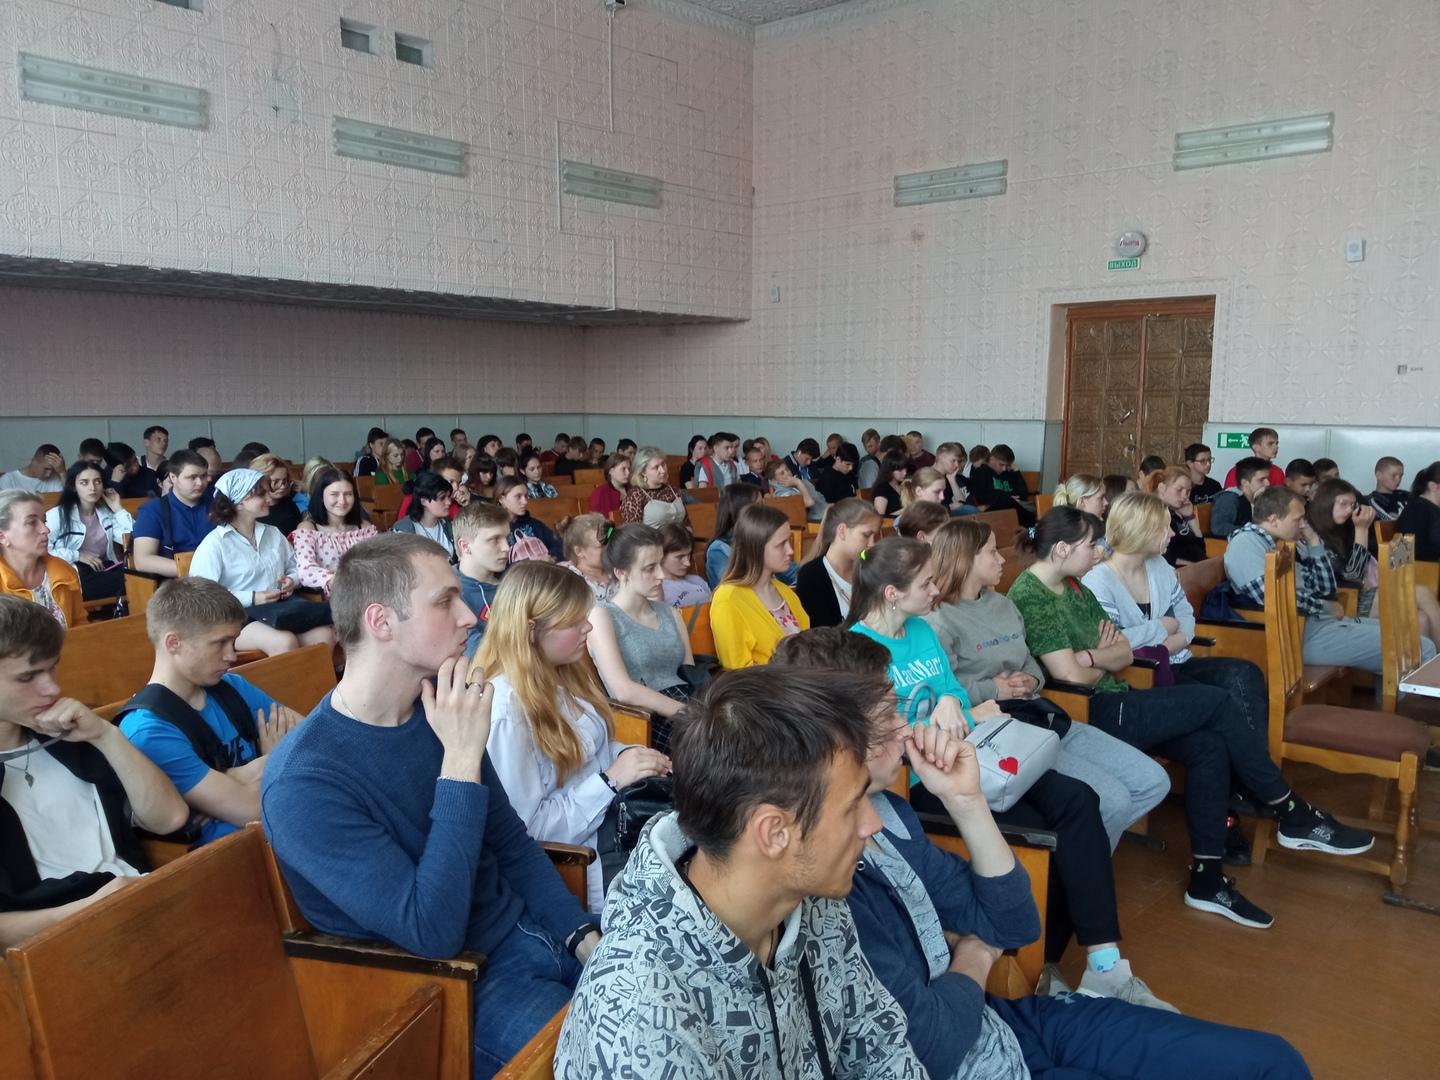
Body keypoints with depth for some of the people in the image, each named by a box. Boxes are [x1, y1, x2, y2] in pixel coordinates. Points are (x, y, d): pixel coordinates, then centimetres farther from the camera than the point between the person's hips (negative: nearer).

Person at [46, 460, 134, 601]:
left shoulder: (108, 513, 18)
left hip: (106, 571, 5)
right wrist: (77, 555, -11)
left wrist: (118, 509, 7)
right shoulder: (57, 515, 4)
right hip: (74, 574, -5)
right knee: (126, 584, -32)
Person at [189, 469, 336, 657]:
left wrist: (291, 580, 5)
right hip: (238, 616, -5)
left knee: (325, 634, -26)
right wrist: (251, 599, -17)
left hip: (281, 607, 5)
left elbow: (294, 567, 30)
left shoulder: (273, 533, 18)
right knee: (285, 642, -36)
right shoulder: (214, 543, -3)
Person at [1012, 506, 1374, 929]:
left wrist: (1089, 656, -10)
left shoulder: (1073, 588, 13)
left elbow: (1124, 652, 10)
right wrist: (1101, 664, 0)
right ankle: (1294, 817, 7)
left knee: (1209, 744, -10)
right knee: (1217, 703, -9)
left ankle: (1207, 878, -3)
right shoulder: (1030, 597, -17)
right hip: (1088, 717, -9)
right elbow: (1071, 677, -20)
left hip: (1109, 703, 9)